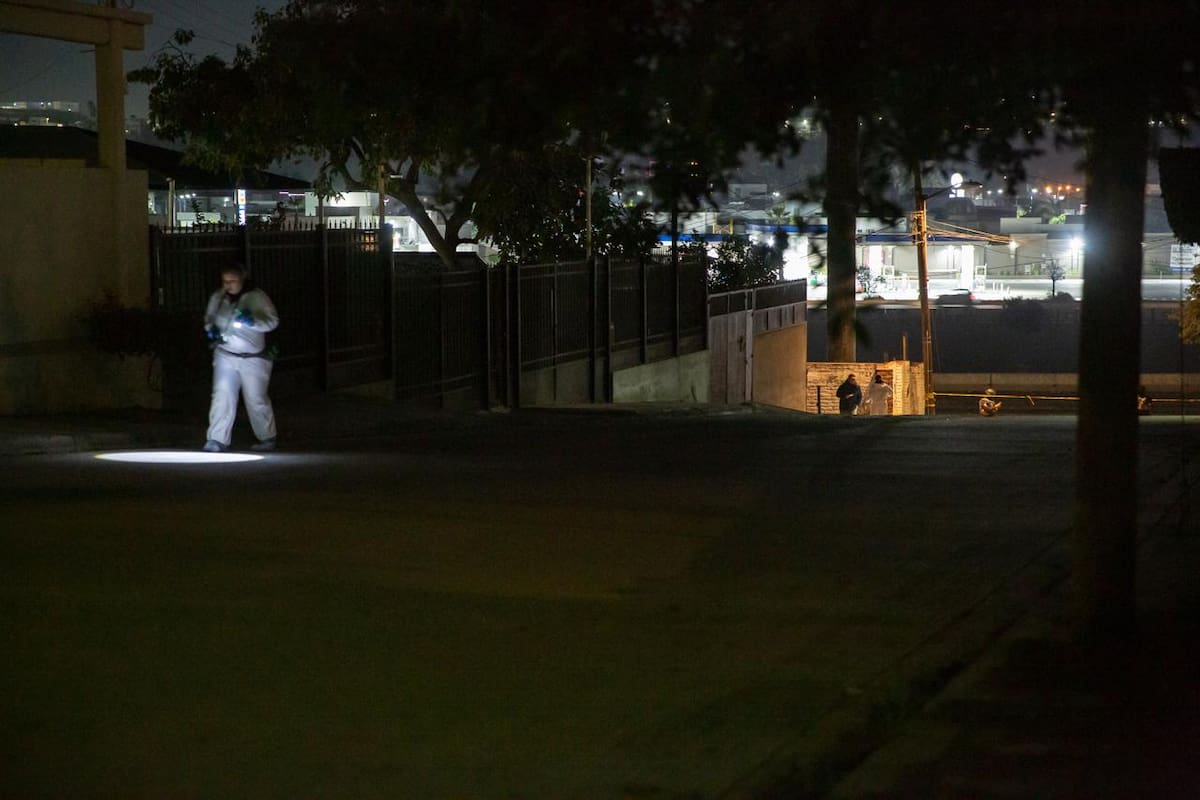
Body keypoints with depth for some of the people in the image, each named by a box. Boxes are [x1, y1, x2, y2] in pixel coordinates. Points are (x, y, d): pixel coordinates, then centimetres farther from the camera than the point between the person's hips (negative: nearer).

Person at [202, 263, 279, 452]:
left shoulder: (256, 297, -10)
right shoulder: (218, 298, 4)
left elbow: (272, 321, -17)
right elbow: (209, 317, 20)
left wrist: (253, 321, -34)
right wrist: (211, 329, -2)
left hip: (253, 359, -3)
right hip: (225, 356, 3)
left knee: (256, 400, 6)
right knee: (222, 396, -10)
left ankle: (267, 438, 25)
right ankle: (217, 440, -10)